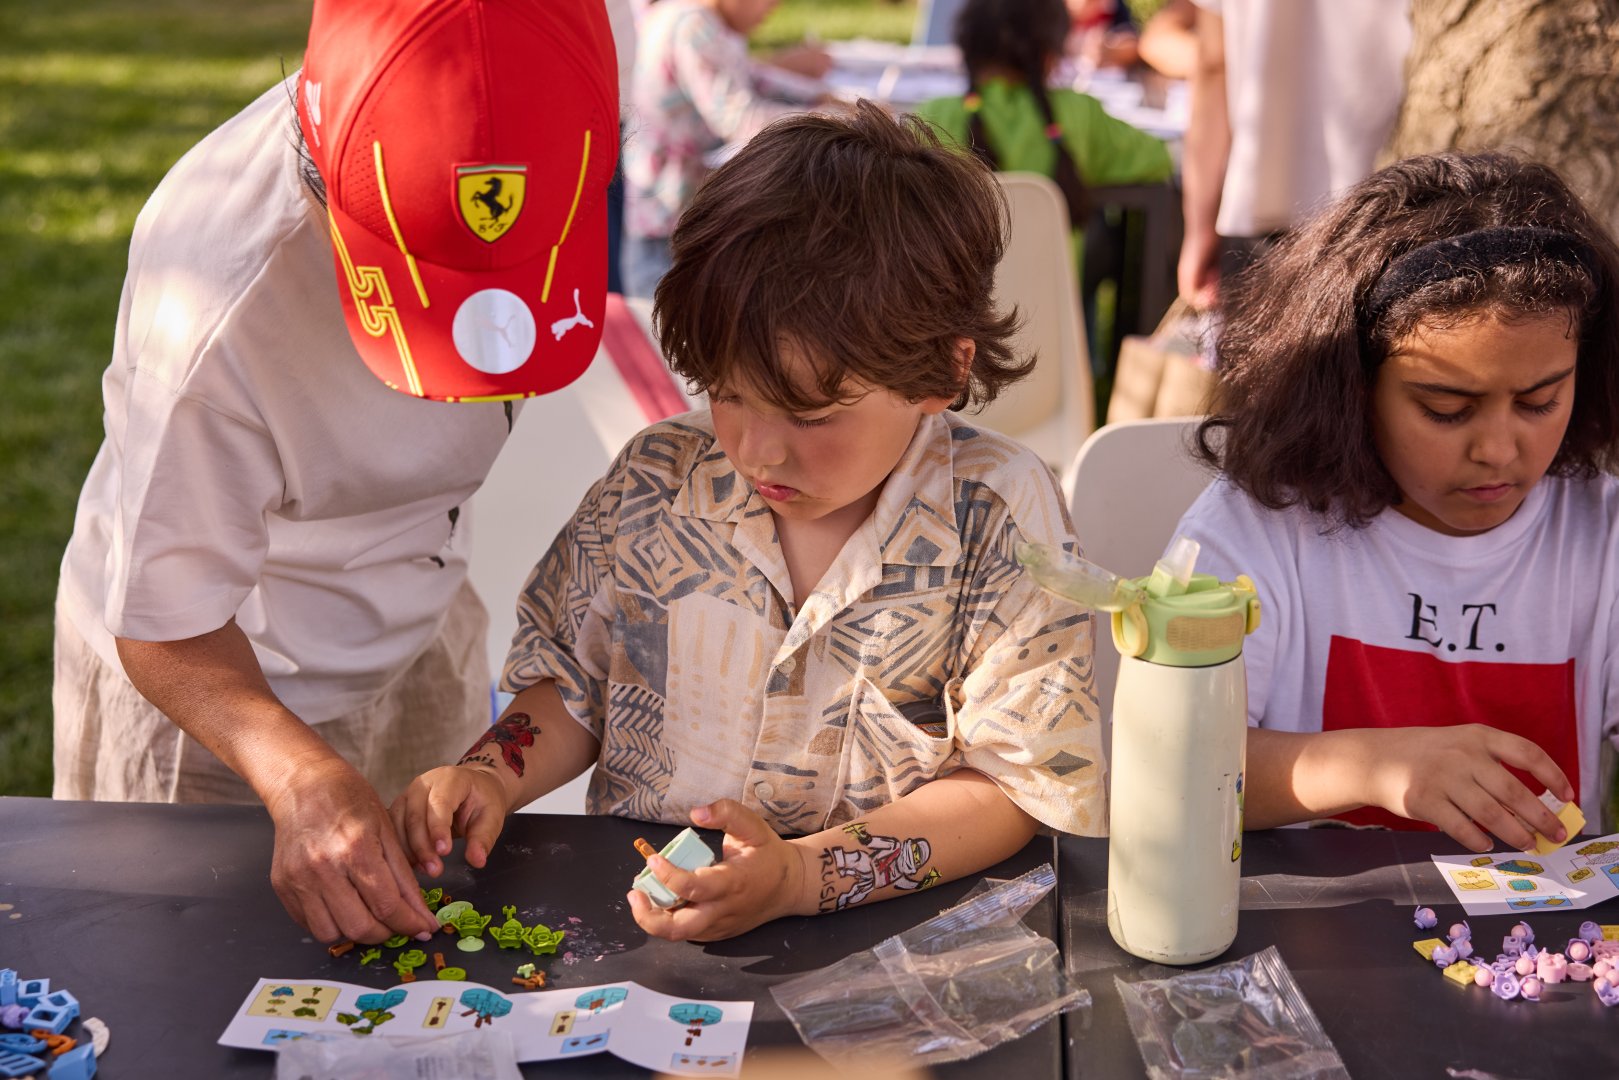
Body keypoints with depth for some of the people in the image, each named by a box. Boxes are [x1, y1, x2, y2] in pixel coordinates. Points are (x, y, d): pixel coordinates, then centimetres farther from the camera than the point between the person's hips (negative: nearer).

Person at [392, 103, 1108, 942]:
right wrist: (495, 774, -6)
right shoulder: (654, 480, 0)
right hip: (628, 914, 2)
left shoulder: (998, 515, -11)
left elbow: (1008, 783, -11)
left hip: (877, 940, -2)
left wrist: (804, 873, -24)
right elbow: (573, 684, 15)